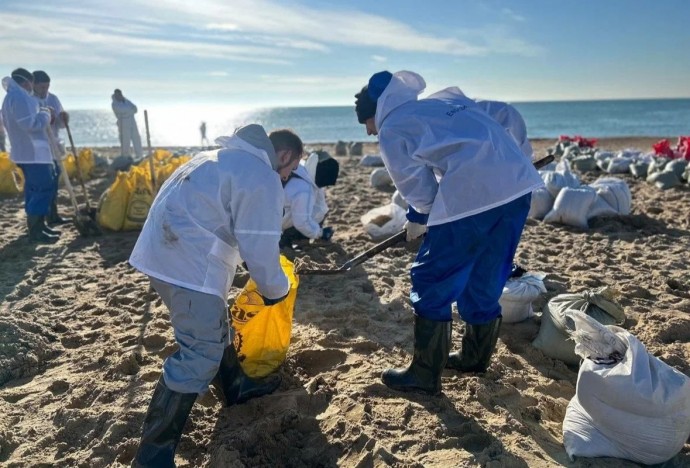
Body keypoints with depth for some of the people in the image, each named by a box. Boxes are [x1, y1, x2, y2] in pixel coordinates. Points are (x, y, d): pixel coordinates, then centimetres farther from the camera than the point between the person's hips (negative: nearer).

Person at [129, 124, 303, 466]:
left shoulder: (231, 157, 20)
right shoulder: (263, 178, -12)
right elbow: (260, 248, -14)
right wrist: (276, 289, 4)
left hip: (168, 248, 11)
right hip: (187, 261, -11)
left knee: (213, 328, 25)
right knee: (201, 354, -8)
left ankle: (235, 387, 45)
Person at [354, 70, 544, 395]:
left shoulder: (391, 130, 5)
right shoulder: (441, 100, 26)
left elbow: (419, 189, 3)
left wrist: (418, 219, 23)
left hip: (473, 195, -8)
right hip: (517, 184, 8)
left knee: (432, 284, 7)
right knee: (485, 281, 23)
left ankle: (424, 375, 17)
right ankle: (475, 357, 40)